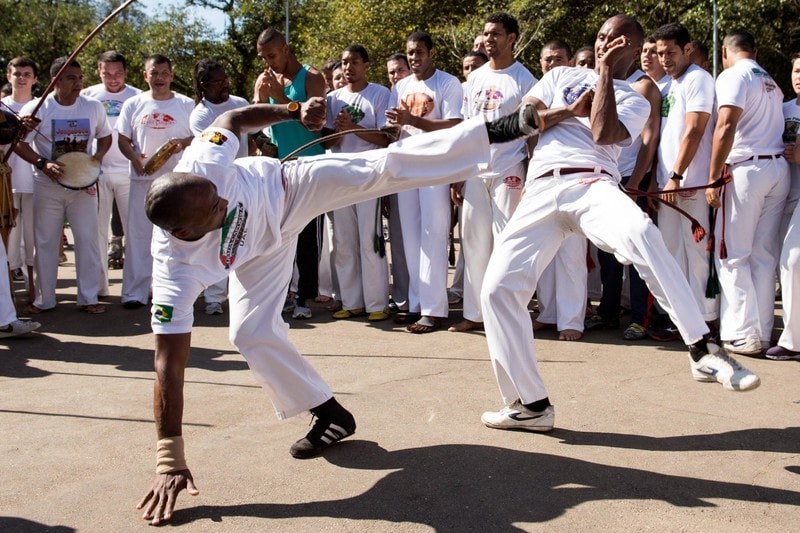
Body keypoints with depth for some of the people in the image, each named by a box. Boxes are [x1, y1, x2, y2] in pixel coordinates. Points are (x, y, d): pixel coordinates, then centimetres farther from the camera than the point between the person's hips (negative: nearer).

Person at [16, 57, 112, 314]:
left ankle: (88, 298, 11)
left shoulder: (94, 107, -3)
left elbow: (105, 136, 10)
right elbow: (19, 143, -7)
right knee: (45, 242, 7)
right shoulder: (36, 108, -10)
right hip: (47, 185, -1)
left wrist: (98, 156, -10)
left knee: (88, 239, 1)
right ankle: (44, 299, 19)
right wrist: (42, 163, -22)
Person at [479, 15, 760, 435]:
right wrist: (572, 109, 4)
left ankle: (702, 352, -34)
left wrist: (605, 71, 2)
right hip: (542, 189, 3)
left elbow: (603, 135, -4)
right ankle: (531, 404, 0)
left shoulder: (635, 102, 18)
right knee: (499, 287, -11)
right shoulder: (561, 76, 26)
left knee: (641, 234, -37)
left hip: (592, 183, -2)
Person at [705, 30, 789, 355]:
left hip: (747, 169, -7)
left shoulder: (733, 76, -4)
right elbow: (773, 126, 16)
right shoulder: (771, 82, 21)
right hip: (779, 168, 7)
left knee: (732, 255, -3)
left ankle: (743, 335, -5)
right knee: (764, 255, 8)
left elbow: (726, 128, -14)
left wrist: (713, 178, -13)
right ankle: (762, 334, 10)